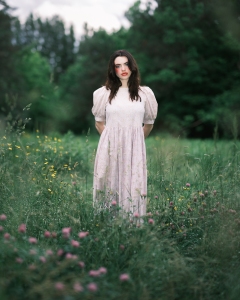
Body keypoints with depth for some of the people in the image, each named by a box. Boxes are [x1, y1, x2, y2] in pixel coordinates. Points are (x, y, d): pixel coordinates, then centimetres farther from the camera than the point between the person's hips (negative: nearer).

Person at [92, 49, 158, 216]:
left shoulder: (145, 93, 6)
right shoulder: (104, 93, 4)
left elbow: (149, 122, 15)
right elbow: (99, 121, 12)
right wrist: (112, 139, 11)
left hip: (134, 148, 0)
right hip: (110, 148, 0)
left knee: (133, 186, 0)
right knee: (110, 185, 1)